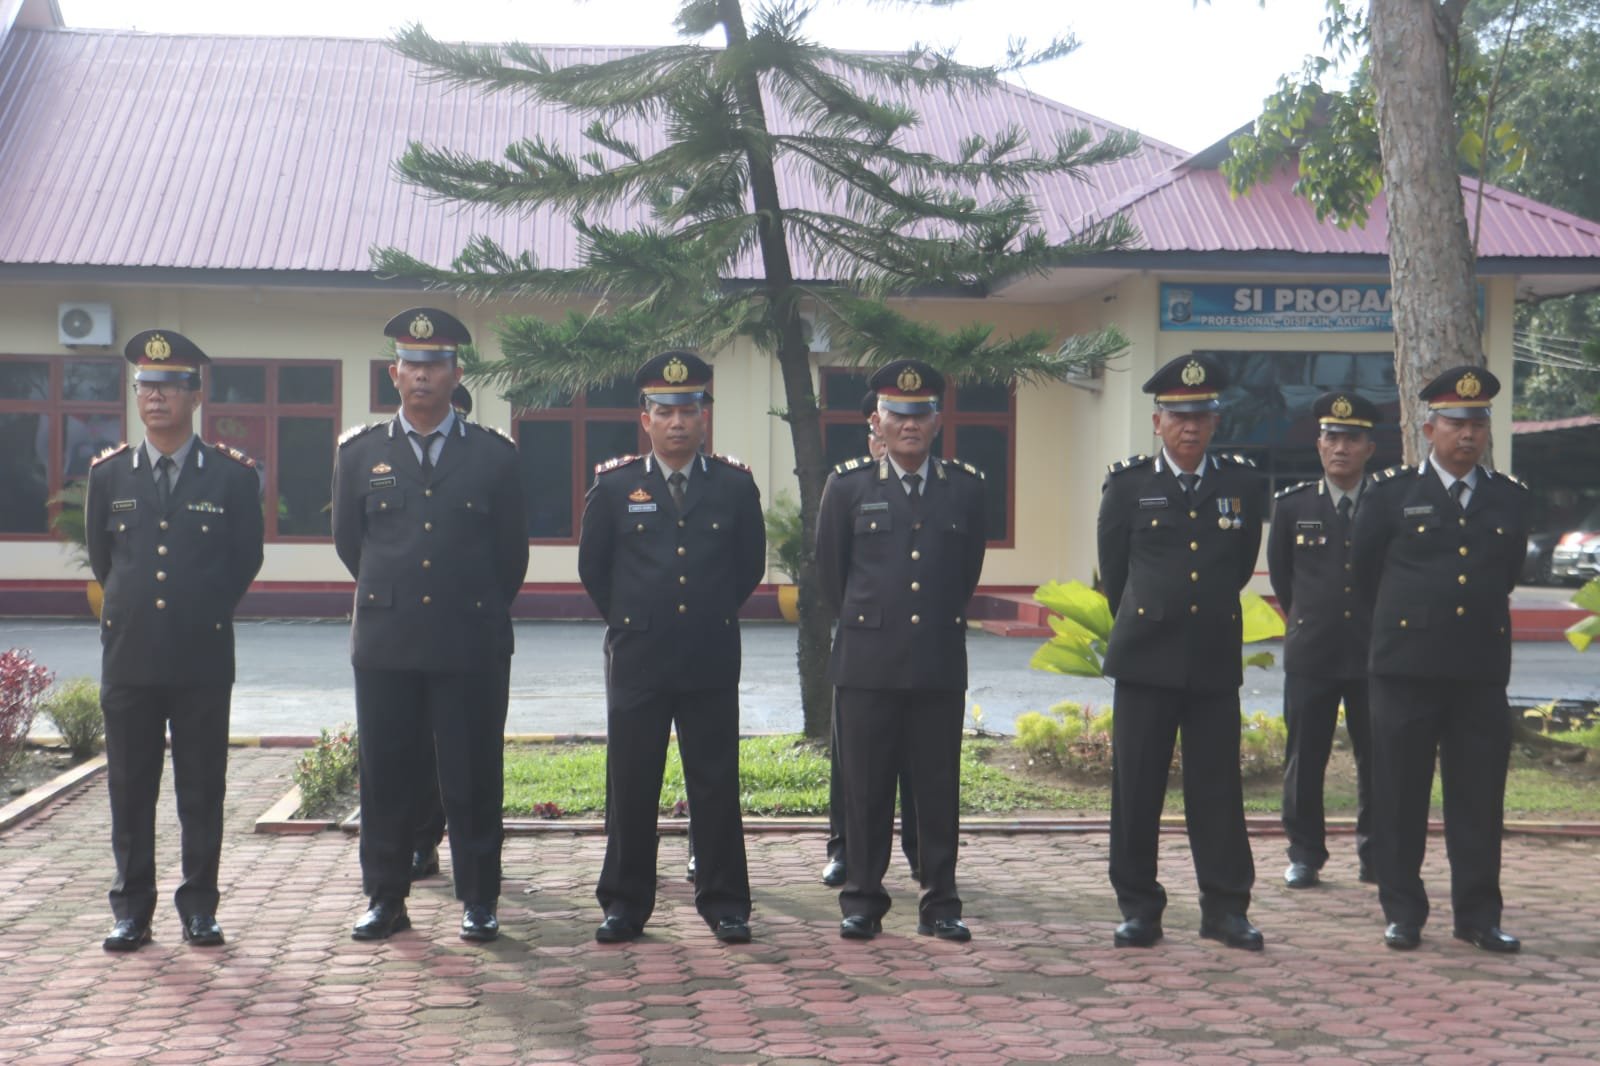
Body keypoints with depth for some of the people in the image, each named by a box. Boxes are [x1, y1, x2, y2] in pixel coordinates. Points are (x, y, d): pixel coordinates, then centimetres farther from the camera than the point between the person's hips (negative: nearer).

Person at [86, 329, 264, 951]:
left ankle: (199, 908, 14)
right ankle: (132, 911, 16)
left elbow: (246, 560, 9)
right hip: (129, 656, 2)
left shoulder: (233, 476, 0)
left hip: (202, 658, -2)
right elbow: (100, 557, 18)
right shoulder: (108, 474, 6)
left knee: (202, 790, 4)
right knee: (130, 790, 7)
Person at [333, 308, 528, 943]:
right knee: (385, 775, 6)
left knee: (473, 777, 3)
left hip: (472, 644, -1)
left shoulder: (493, 455, 4)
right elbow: (348, 541, 16)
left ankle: (479, 900, 14)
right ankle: (385, 898, 18)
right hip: (385, 643, 1)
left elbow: (512, 554, 11)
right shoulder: (360, 452, 7)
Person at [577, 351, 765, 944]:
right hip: (636, 661, 0)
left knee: (716, 784, 4)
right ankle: (624, 904, 16)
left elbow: (750, 567, 14)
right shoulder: (614, 486, 2)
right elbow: (592, 568, 12)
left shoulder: (735, 485, 4)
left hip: (712, 661, 0)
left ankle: (723, 903, 15)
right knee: (630, 785, 5)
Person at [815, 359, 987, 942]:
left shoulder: (966, 487, 6)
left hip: (940, 664, 1)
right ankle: (863, 900, 15)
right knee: (865, 790, 4)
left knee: (939, 790, 5)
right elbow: (829, 570, 11)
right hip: (866, 664, -1)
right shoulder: (848, 485, 2)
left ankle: (940, 904, 15)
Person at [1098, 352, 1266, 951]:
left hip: (1216, 659, 1)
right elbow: (1113, 570, 11)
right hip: (1145, 656, -1)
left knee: (1218, 789, 4)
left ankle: (1225, 907, 14)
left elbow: (1242, 565, 17)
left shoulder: (1241, 485, 7)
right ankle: (1138, 907, 12)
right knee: (1136, 789, 2)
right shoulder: (1128, 485, 2)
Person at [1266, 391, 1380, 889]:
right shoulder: (1293, 504, 3)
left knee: (1376, 759, 6)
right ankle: (1305, 855, 14)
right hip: (1310, 652, 0)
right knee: (1305, 758, 4)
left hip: (1373, 651, 0)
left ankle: (1376, 856, 18)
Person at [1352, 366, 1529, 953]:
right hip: (1406, 662, -2)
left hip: (1482, 667, 2)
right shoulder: (1392, 492, 1)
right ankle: (1403, 912, 14)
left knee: (1479, 799, 5)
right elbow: (1364, 570, 11)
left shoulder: (1510, 498, 8)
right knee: (1400, 796, 3)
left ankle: (1478, 915, 15)